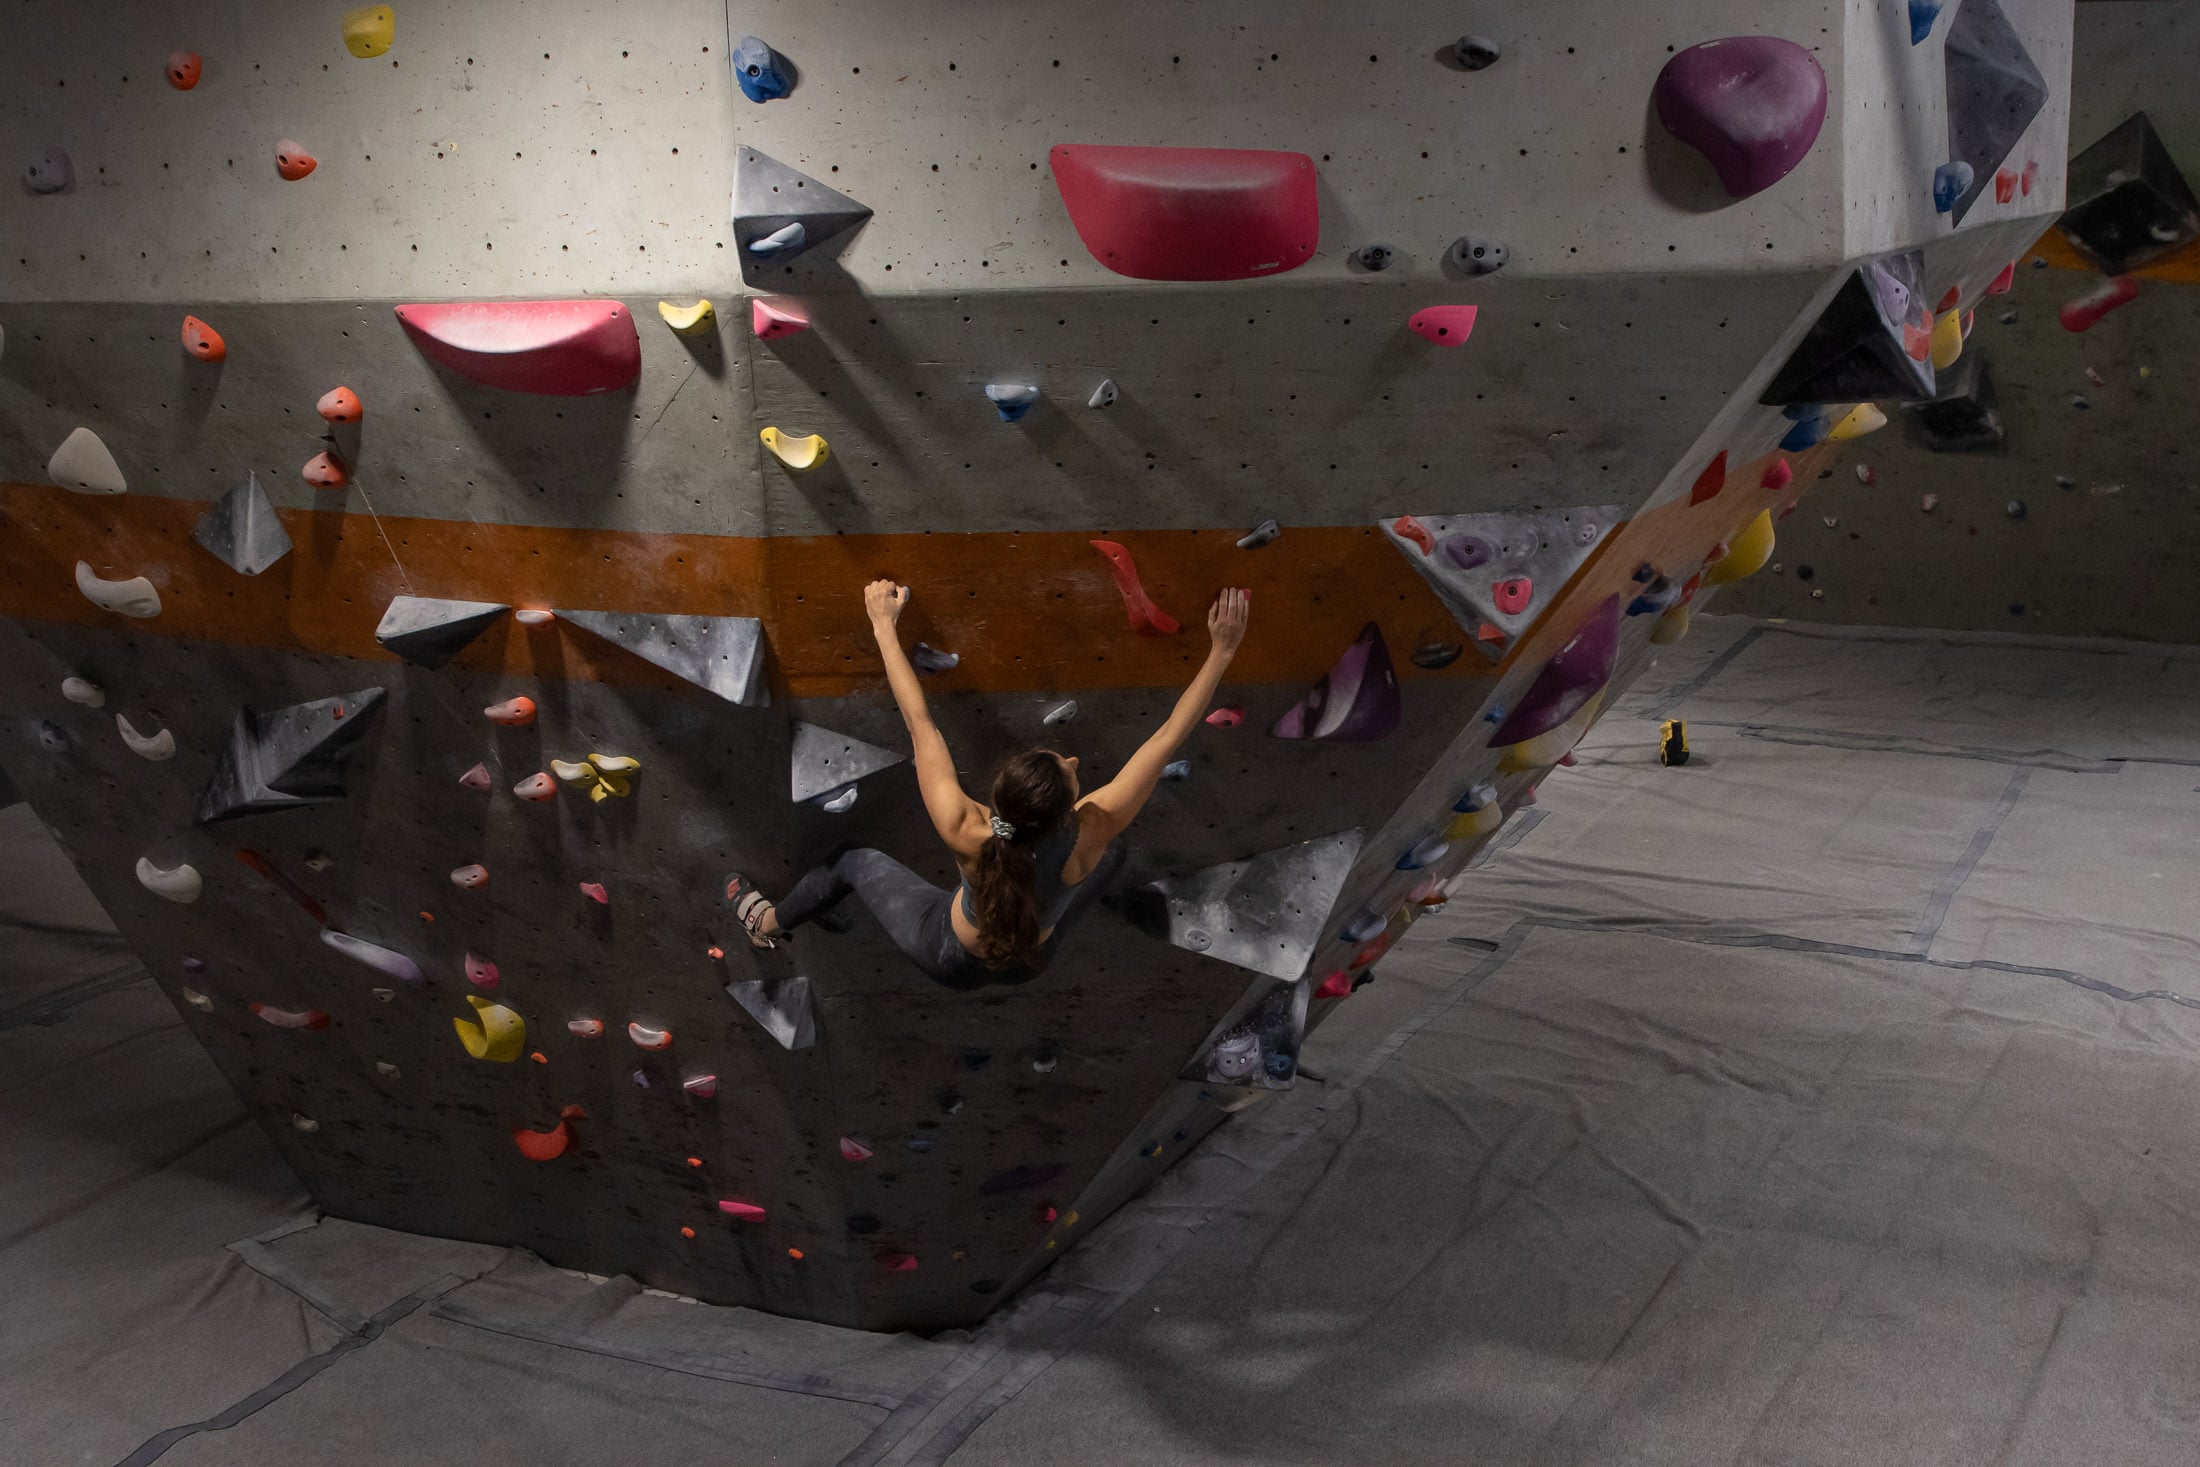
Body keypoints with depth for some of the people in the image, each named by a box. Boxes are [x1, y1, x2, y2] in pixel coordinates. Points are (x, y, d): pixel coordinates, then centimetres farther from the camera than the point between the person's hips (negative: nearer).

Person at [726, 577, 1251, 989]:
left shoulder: (966, 833, -42)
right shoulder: (1090, 835, -41)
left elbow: (920, 724, -32)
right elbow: (1167, 737, -37)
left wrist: (885, 626, -23)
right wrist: (1221, 651, -35)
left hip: (949, 957, -1)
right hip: (1032, 961, 1)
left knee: (855, 859, 23)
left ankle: (767, 923, 49)